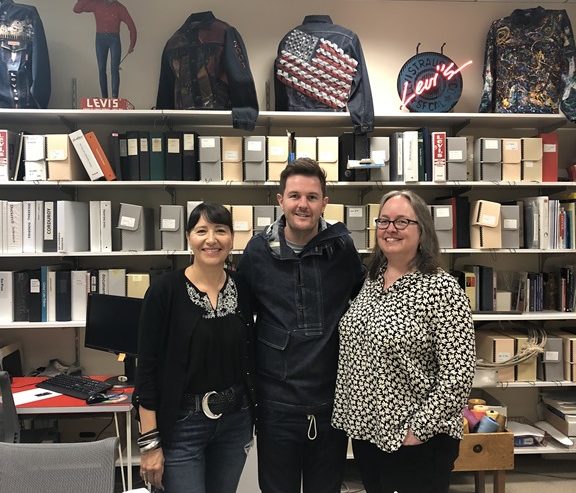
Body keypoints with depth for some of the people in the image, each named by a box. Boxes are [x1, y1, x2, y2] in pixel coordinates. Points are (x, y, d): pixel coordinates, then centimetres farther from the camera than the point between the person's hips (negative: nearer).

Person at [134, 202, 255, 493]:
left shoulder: (242, 288, 0)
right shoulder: (165, 290, -12)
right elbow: (147, 369, -11)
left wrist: (252, 420, 11)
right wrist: (150, 441, -12)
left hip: (235, 422, 4)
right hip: (182, 425, -4)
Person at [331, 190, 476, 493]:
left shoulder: (441, 288, -16)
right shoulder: (370, 281, 4)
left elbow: (457, 374, -18)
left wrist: (418, 429, -17)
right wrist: (349, 417, 10)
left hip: (416, 441, -6)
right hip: (364, 433, 6)